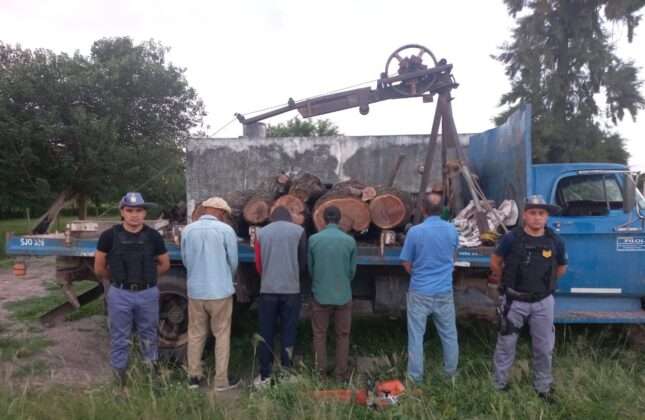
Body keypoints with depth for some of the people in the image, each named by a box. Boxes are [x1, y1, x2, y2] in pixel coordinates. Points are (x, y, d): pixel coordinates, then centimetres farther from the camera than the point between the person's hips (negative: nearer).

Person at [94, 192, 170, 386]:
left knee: (148, 336, 15)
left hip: (148, 293, 1)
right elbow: (99, 268, 4)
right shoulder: (110, 236, -6)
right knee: (120, 339, 10)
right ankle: (119, 378, 24)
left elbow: (165, 264, 9)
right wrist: (117, 279, 13)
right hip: (120, 294, -1)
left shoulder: (153, 236, -3)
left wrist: (146, 276, 9)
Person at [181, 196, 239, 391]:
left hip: (195, 290, 3)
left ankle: (194, 376, 23)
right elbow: (233, 261, -3)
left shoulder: (188, 230, 0)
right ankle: (221, 380, 13)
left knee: (195, 334, 15)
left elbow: (185, 260, 8)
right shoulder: (226, 230, -9)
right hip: (220, 290, -3)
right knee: (222, 335, 8)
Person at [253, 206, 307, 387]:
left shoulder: (261, 232, 6)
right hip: (291, 289, -1)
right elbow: (304, 262, 7)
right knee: (288, 334, 7)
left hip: (267, 289, 1)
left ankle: (265, 376, 15)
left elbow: (258, 265, 11)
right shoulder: (299, 231, 3)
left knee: (266, 334, 9)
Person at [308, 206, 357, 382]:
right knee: (342, 336, 11)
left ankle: (320, 372, 16)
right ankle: (341, 374, 16)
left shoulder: (313, 239, -7)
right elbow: (352, 270, 3)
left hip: (321, 295, 0)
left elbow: (309, 268, 3)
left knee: (319, 334, 12)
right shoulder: (350, 240, -5)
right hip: (343, 295, 0)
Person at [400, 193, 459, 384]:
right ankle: (451, 372, 29)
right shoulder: (452, 230, -2)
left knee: (416, 335, 6)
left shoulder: (415, 231, -13)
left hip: (420, 291, -3)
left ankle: (416, 377, 13)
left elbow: (407, 264, -4)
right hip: (444, 291, 3)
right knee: (449, 334, 16)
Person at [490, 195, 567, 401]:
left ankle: (543, 387, 34)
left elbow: (561, 269, 13)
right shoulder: (511, 238, -14)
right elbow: (495, 263, 1)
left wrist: (544, 282, 13)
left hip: (543, 302, 3)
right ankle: (499, 385, 26)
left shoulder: (555, 241, -6)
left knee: (544, 347, 14)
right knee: (506, 344, 9)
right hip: (514, 301, -2)